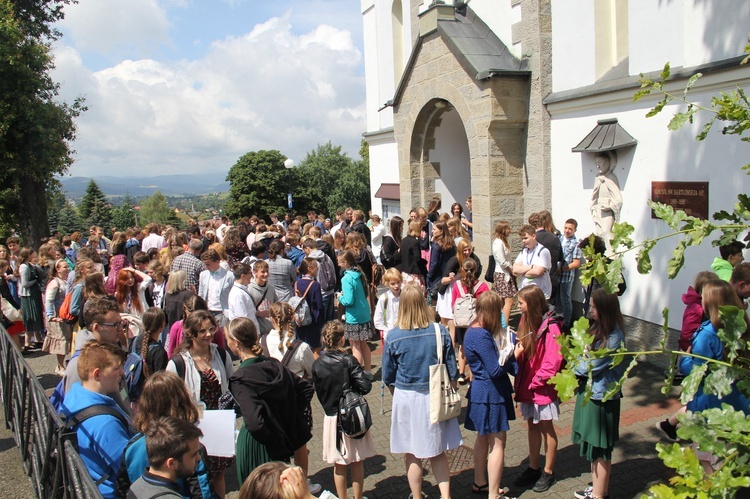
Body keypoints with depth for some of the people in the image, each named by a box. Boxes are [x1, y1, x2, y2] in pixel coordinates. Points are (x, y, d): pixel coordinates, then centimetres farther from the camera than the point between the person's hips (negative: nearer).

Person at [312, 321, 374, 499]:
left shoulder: (317, 365, -8)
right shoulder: (348, 361, -16)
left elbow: (318, 391, 2)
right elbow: (366, 386, -20)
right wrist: (352, 389, 0)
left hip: (331, 417, 2)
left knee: (339, 466, 15)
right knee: (357, 463, 15)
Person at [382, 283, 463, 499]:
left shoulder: (393, 336, -13)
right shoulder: (440, 332, -11)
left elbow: (388, 377, -2)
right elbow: (452, 371, -2)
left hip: (406, 399, -1)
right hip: (435, 398, 1)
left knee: (412, 455, 14)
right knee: (438, 453, 17)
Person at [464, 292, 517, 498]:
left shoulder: (475, 331, 5)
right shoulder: (482, 336, -24)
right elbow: (495, 370, -23)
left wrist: (507, 348, -4)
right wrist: (512, 356, -9)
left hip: (480, 390, 10)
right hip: (490, 393, -10)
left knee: (483, 438, 22)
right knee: (498, 443, 0)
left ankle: (480, 482, 36)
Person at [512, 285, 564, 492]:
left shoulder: (549, 327, -21)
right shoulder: (526, 322, 2)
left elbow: (553, 362, -22)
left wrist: (535, 381, -16)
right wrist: (517, 350, -11)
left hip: (543, 387, -7)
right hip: (528, 385, 7)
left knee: (546, 428, 9)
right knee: (532, 426, 17)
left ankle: (548, 472, 24)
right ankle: (533, 468, 31)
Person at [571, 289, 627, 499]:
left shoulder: (613, 338, -24)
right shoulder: (598, 329, 3)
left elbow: (590, 366, -20)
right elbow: (587, 355, 10)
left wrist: (575, 365, -3)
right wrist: (579, 361, -9)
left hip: (601, 398, -9)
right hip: (590, 393, 9)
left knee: (600, 450, 7)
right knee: (593, 446, 21)